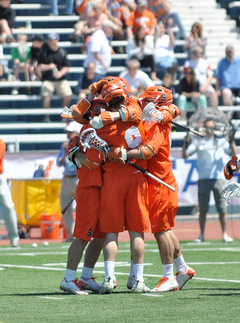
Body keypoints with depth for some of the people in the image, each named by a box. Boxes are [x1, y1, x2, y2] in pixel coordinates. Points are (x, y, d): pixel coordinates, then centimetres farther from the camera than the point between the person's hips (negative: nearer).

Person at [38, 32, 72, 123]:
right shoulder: (44, 52, 1)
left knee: (67, 96, -14)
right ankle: (47, 116, -7)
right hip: (47, 80, -1)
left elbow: (66, 67, 5)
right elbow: (40, 67, -2)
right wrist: (48, 67, -21)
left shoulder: (62, 52, 4)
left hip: (61, 79, 2)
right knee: (46, 96, -23)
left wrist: (61, 73, -15)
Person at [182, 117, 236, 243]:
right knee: (202, 209, 1)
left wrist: (232, 141, -3)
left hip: (218, 178, 0)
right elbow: (185, 155, 7)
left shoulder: (221, 141, 14)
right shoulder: (198, 142, 13)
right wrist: (185, 144, -8)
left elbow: (233, 154, 7)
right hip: (203, 179, 0)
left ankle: (225, 234, 4)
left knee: (222, 208, -3)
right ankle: (201, 235, 9)